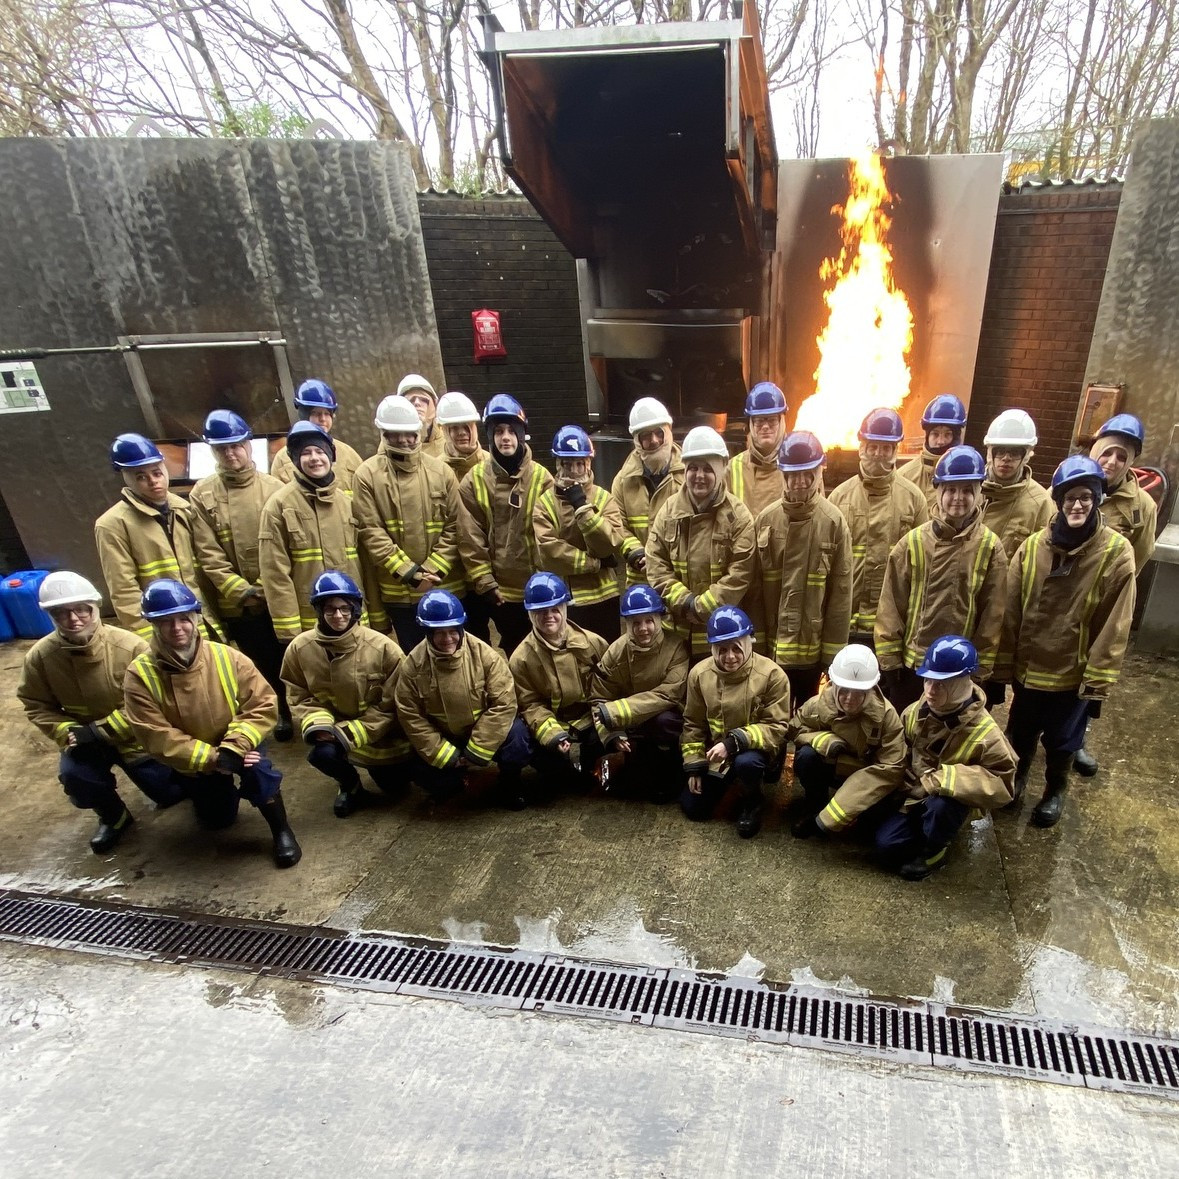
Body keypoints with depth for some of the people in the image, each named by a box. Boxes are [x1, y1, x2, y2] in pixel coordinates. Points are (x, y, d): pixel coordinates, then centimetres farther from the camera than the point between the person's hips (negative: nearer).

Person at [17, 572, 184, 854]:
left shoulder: (130, 646, -25)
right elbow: (36, 705, -1)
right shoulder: (40, 656, -15)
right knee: (73, 775, -28)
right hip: (84, 739, 2)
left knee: (171, 794, -1)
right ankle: (114, 817, 5)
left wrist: (102, 730, -23)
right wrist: (66, 732, -17)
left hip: (134, 735, -2)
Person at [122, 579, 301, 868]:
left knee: (256, 767, -33)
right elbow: (157, 739, -23)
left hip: (236, 749, -1)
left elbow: (264, 705, -19)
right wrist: (213, 758, -30)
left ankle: (281, 830, -10)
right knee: (216, 821, 13)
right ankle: (216, 792, 49)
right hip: (193, 764, 2)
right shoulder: (140, 674, -21)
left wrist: (233, 748, -32)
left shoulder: (228, 657, -20)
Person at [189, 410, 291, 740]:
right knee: (264, 665, 17)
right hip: (237, 606, 1)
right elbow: (208, 556, -6)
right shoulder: (202, 495, -2)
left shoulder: (273, 487, -3)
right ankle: (283, 713, 37)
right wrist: (240, 591, -15)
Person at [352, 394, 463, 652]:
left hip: (445, 586, 2)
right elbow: (371, 533, -8)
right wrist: (409, 572, -14)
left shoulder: (440, 470, 2)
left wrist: (433, 570, -10)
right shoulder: (367, 475, -4)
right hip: (398, 590, -1)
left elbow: (454, 526, 0)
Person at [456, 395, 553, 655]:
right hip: (499, 590, 0)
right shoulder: (474, 480, -3)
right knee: (515, 652, 15)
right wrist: (485, 583, -8)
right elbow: (470, 539, -4)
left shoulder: (541, 478, -2)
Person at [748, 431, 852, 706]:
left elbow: (841, 593, -7)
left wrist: (834, 652, -7)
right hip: (771, 646, 2)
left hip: (813, 647, -2)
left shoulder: (834, 522, -7)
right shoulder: (765, 520, -2)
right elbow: (754, 587, 1)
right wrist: (756, 640, -1)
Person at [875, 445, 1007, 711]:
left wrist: (981, 668, -2)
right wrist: (888, 660, -4)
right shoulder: (912, 542, -5)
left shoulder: (990, 547, -4)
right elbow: (891, 606, -3)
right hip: (910, 665, 0)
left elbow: (992, 614, -2)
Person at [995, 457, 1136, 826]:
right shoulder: (1032, 546, -7)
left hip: (1073, 673, -2)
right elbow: (1010, 612, -3)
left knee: (1061, 740, 17)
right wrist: (1001, 666, -2)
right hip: (1027, 667, 2)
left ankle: (1055, 791, 42)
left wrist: (1098, 680, -11)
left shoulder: (1117, 552, -13)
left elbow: (1114, 626, -11)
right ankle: (1017, 777, 46)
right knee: (1020, 733, 20)